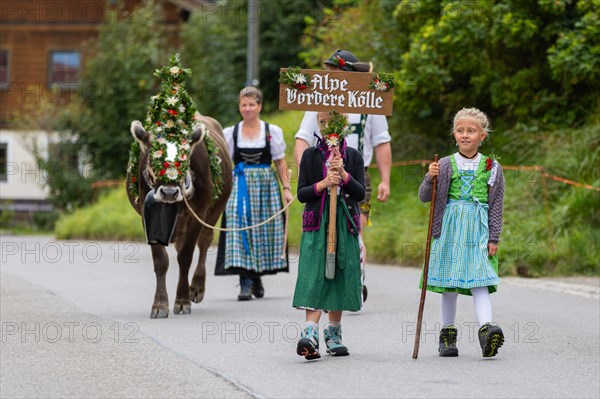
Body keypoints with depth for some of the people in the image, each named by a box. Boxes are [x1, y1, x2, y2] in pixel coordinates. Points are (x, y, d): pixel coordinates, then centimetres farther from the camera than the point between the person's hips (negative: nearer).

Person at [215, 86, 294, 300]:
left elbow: (280, 163, 6)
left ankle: (257, 277, 17)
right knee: (240, 226, -12)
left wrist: (287, 188, -1)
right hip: (240, 185, 0)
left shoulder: (272, 131, 5)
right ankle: (246, 282, -14)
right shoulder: (230, 133, 7)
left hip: (266, 184, 0)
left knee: (264, 230, 1)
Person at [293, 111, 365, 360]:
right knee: (314, 277, -16)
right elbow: (301, 193, 1)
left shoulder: (353, 156, 8)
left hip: (345, 224, 2)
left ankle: (333, 334, 17)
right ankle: (310, 334, -27)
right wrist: (323, 184, -14)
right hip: (317, 224, -2)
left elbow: (361, 193, 1)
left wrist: (344, 174, -13)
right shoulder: (310, 155, 6)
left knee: (340, 277, 4)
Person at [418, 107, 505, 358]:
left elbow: (496, 205, 6)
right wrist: (430, 178, -15)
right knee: (449, 282, 6)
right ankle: (447, 334, 15)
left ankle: (486, 329, -27)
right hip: (450, 227, 1)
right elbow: (424, 197, 5)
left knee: (479, 280, -14)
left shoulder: (491, 167, 5)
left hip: (478, 228, -1)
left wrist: (493, 238, 1)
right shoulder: (445, 165, 6)